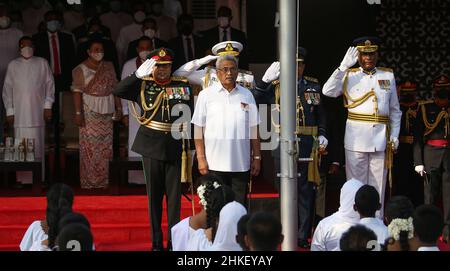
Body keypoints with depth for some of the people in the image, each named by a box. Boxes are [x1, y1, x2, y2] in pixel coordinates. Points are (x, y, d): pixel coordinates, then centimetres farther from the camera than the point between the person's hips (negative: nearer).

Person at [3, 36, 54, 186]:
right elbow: (7, 89, 10)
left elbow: (50, 84, 7)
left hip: (37, 112, -1)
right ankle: (22, 178, 0)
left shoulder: (42, 63, 6)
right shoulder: (13, 65, 9)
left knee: (37, 145, -3)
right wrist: (9, 111, 4)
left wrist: (48, 106, -1)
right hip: (19, 113, 1)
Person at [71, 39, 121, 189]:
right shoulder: (81, 69, -4)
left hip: (107, 111, 4)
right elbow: (77, 91, -9)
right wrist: (78, 113, -15)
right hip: (89, 111, -4)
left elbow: (115, 88, 12)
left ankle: (102, 181, 12)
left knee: (105, 146, 5)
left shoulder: (108, 67, 10)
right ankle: (89, 181, 4)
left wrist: (119, 107, 7)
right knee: (89, 146, -3)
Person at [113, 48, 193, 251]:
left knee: (174, 196, 3)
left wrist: (185, 122, -6)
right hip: (152, 147, 0)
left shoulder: (183, 86, 5)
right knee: (154, 195, 6)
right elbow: (118, 91, -13)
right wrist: (138, 74, -22)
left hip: (175, 148, 0)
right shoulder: (142, 85, 1)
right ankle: (156, 242, 14)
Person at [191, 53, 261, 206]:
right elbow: (198, 129, 2)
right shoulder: (206, 95, 4)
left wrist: (257, 157, 8)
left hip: (241, 164, 2)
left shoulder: (247, 96, 11)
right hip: (215, 164, -2)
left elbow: (253, 129, 12)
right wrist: (201, 158, -5)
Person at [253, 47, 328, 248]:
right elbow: (255, 101, -11)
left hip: (307, 144, 1)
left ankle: (303, 235, 6)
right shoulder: (275, 86, 3)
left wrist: (322, 135, 4)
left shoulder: (313, 86, 11)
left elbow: (321, 113, 17)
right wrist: (265, 80, -20)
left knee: (306, 189, 1)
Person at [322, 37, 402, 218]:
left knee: (378, 187, 5)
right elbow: (328, 91, -12)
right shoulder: (349, 76, 5)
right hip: (356, 139, -2)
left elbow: (395, 111, 15)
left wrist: (395, 135, 5)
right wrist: (344, 66, -15)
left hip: (380, 140, 2)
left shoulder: (388, 76, 12)